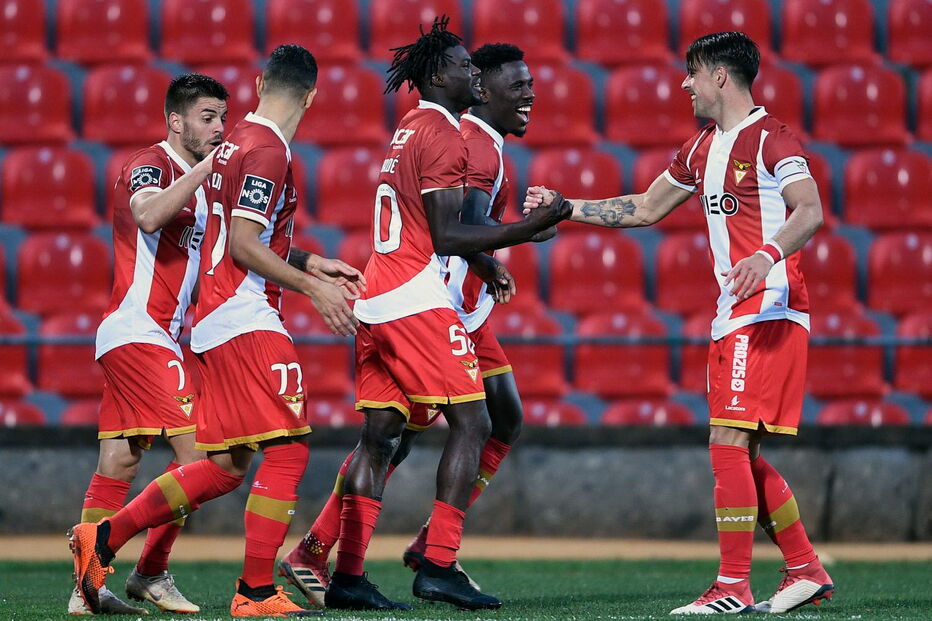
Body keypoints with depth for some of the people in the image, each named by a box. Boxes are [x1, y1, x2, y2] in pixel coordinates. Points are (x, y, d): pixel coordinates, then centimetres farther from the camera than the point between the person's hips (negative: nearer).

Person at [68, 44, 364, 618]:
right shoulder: (268, 149, -12)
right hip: (246, 319, -10)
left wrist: (312, 264, 25)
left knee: (226, 467, 12)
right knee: (287, 452, -9)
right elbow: (244, 245, -18)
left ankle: (102, 540, 16)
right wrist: (314, 287, -15)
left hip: (215, 322, 10)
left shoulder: (238, 142, 17)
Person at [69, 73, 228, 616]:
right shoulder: (151, 165, -9)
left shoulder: (194, 178, 21)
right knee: (194, 451, -14)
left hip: (161, 336, 10)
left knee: (120, 464, 7)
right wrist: (206, 168, -30)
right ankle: (152, 573, -6)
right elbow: (148, 216, -32)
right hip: (139, 332, -10)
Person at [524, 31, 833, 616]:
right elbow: (645, 209, 29)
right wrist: (564, 206, 25)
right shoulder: (703, 148, 20)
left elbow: (811, 211, -21)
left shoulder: (770, 139, -8)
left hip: (769, 311, -9)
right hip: (733, 318, 9)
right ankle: (807, 572, 16)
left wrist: (769, 253, -38)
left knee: (728, 441, -14)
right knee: (741, 453, 8)